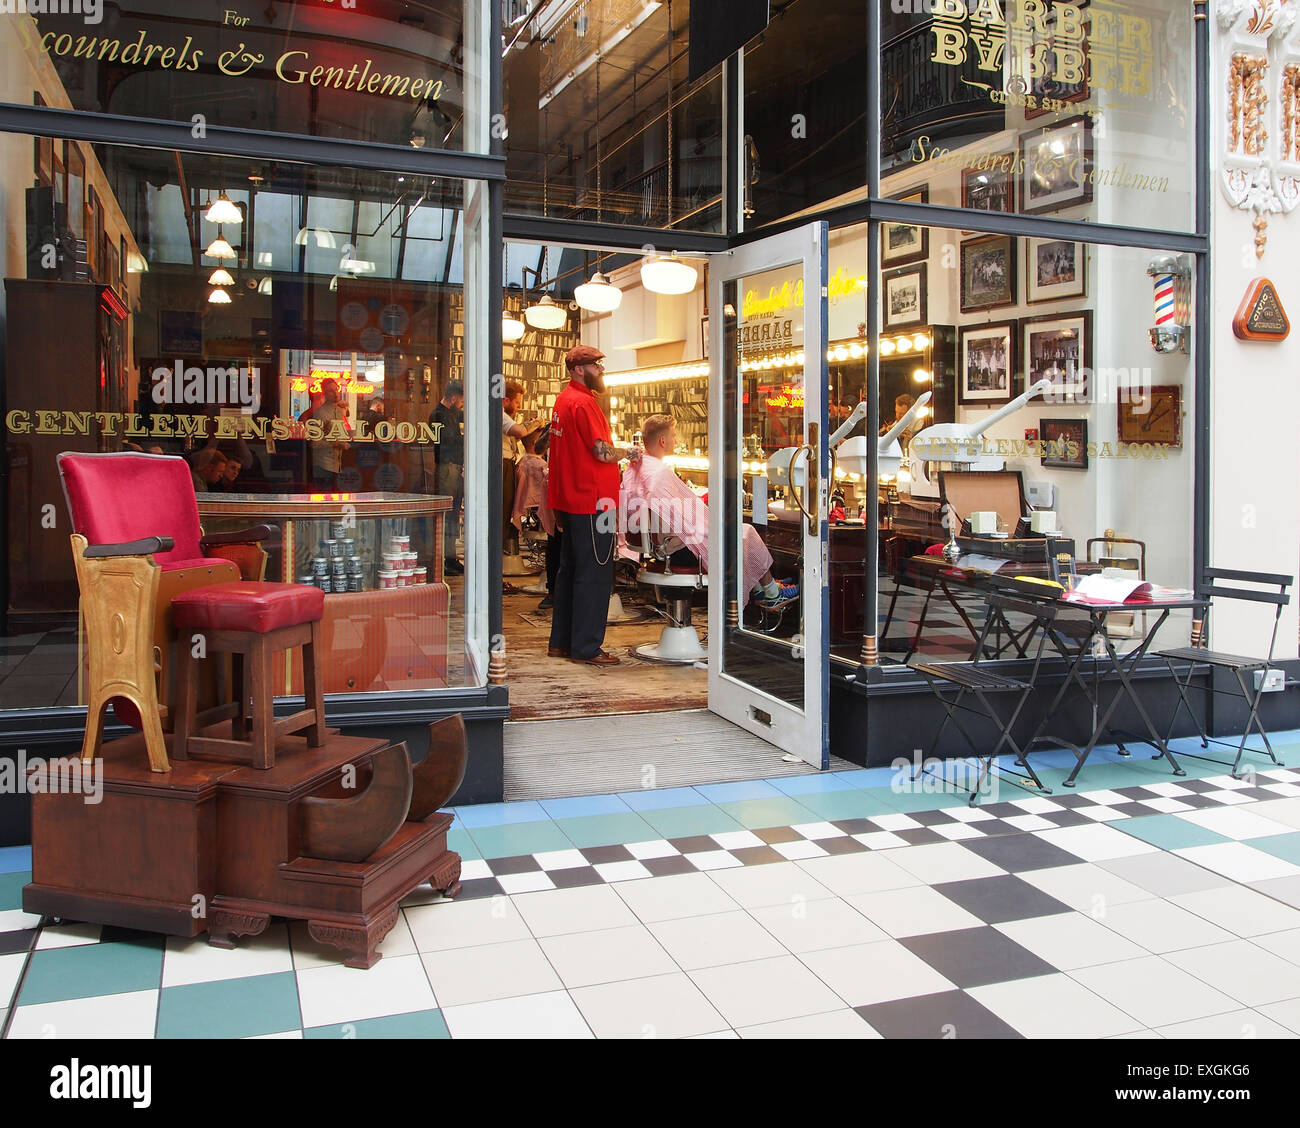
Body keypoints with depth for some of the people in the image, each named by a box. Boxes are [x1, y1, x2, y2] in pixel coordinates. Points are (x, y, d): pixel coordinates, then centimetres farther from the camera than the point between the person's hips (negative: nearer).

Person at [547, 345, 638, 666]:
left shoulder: (563, 400, 16)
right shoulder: (584, 403, -15)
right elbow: (602, 452, -19)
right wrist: (631, 453, -2)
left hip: (570, 500, 10)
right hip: (592, 501, -10)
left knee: (570, 571, 15)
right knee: (593, 576, -4)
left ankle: (561, 642, 22)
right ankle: (586, 648, 0)